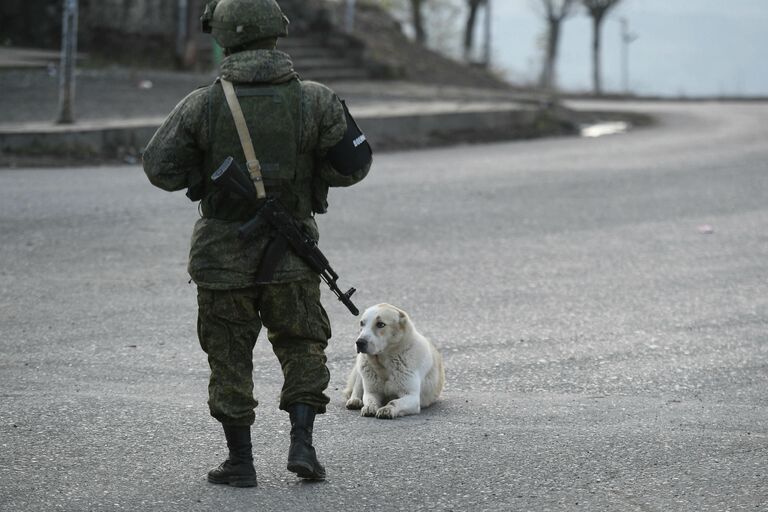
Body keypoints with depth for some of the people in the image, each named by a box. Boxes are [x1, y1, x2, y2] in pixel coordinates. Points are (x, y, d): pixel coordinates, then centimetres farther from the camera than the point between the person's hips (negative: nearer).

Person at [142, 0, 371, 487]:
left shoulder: (203, 104, -11)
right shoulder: (315, 101, -9)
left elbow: (160, 169, -7)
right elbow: (353, 165, -3)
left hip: (222, 251, 0)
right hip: (290, 254, 1)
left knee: (230, 355, 10)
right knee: (303, 346, 16)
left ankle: (241, 461, 13)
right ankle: (302, 443, 4)